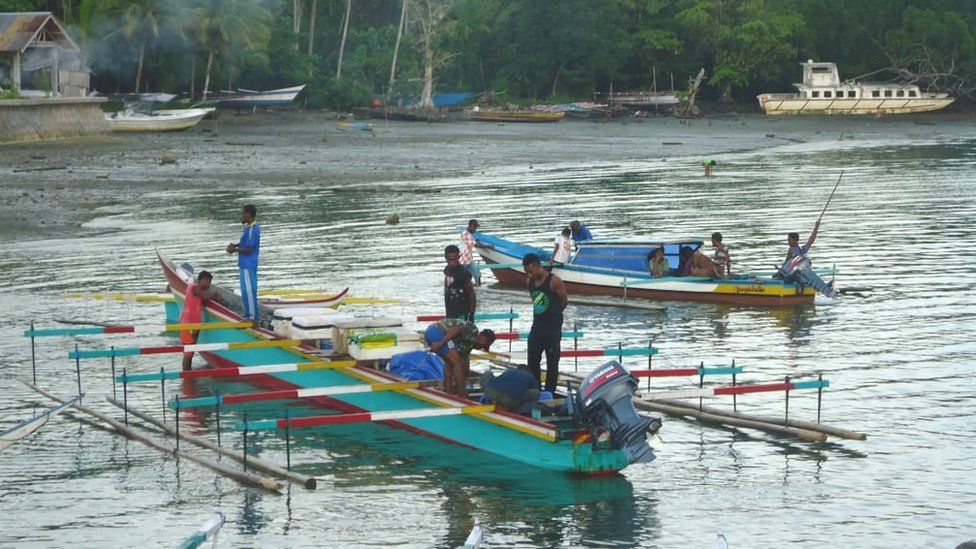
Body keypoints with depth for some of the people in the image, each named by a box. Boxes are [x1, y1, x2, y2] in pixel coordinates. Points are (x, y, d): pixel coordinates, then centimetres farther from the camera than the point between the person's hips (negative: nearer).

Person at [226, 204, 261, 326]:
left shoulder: (252, 230, -20)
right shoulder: (249, 227, 11)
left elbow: (249, 249, -22)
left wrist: (235, 250, -11)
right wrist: (235, 245, 5)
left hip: (248, 265, -10)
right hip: (245, 264, 10)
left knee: (249, 291, -6)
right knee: (245, 291, 18)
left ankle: (253, 319, -2)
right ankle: (248, 315, 27)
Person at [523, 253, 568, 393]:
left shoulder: (554, 281, -14)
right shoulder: (530, 282, 4)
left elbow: (564, 301, -4)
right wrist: (545, 314, 10)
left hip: (553, 327, -7)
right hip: (537, 325, 7)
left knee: (552, 362, -1)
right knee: (533, 362, 9)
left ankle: (549, 392, 4)